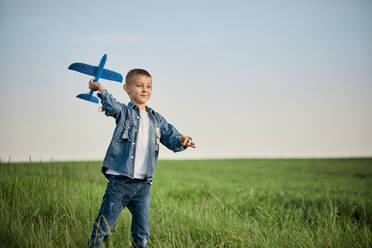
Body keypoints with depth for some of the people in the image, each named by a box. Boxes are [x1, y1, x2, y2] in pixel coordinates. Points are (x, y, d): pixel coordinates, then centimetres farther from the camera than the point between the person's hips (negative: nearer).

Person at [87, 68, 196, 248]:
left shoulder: (156, 119, 15)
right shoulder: (124, 112, 2)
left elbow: (171, 138, 10)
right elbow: (113, 107, -19)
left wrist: (182, 141, -10)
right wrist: (102, 91, -31)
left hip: (143, 185, 4)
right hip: (120, 181, -4)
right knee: (102, 229, 1)